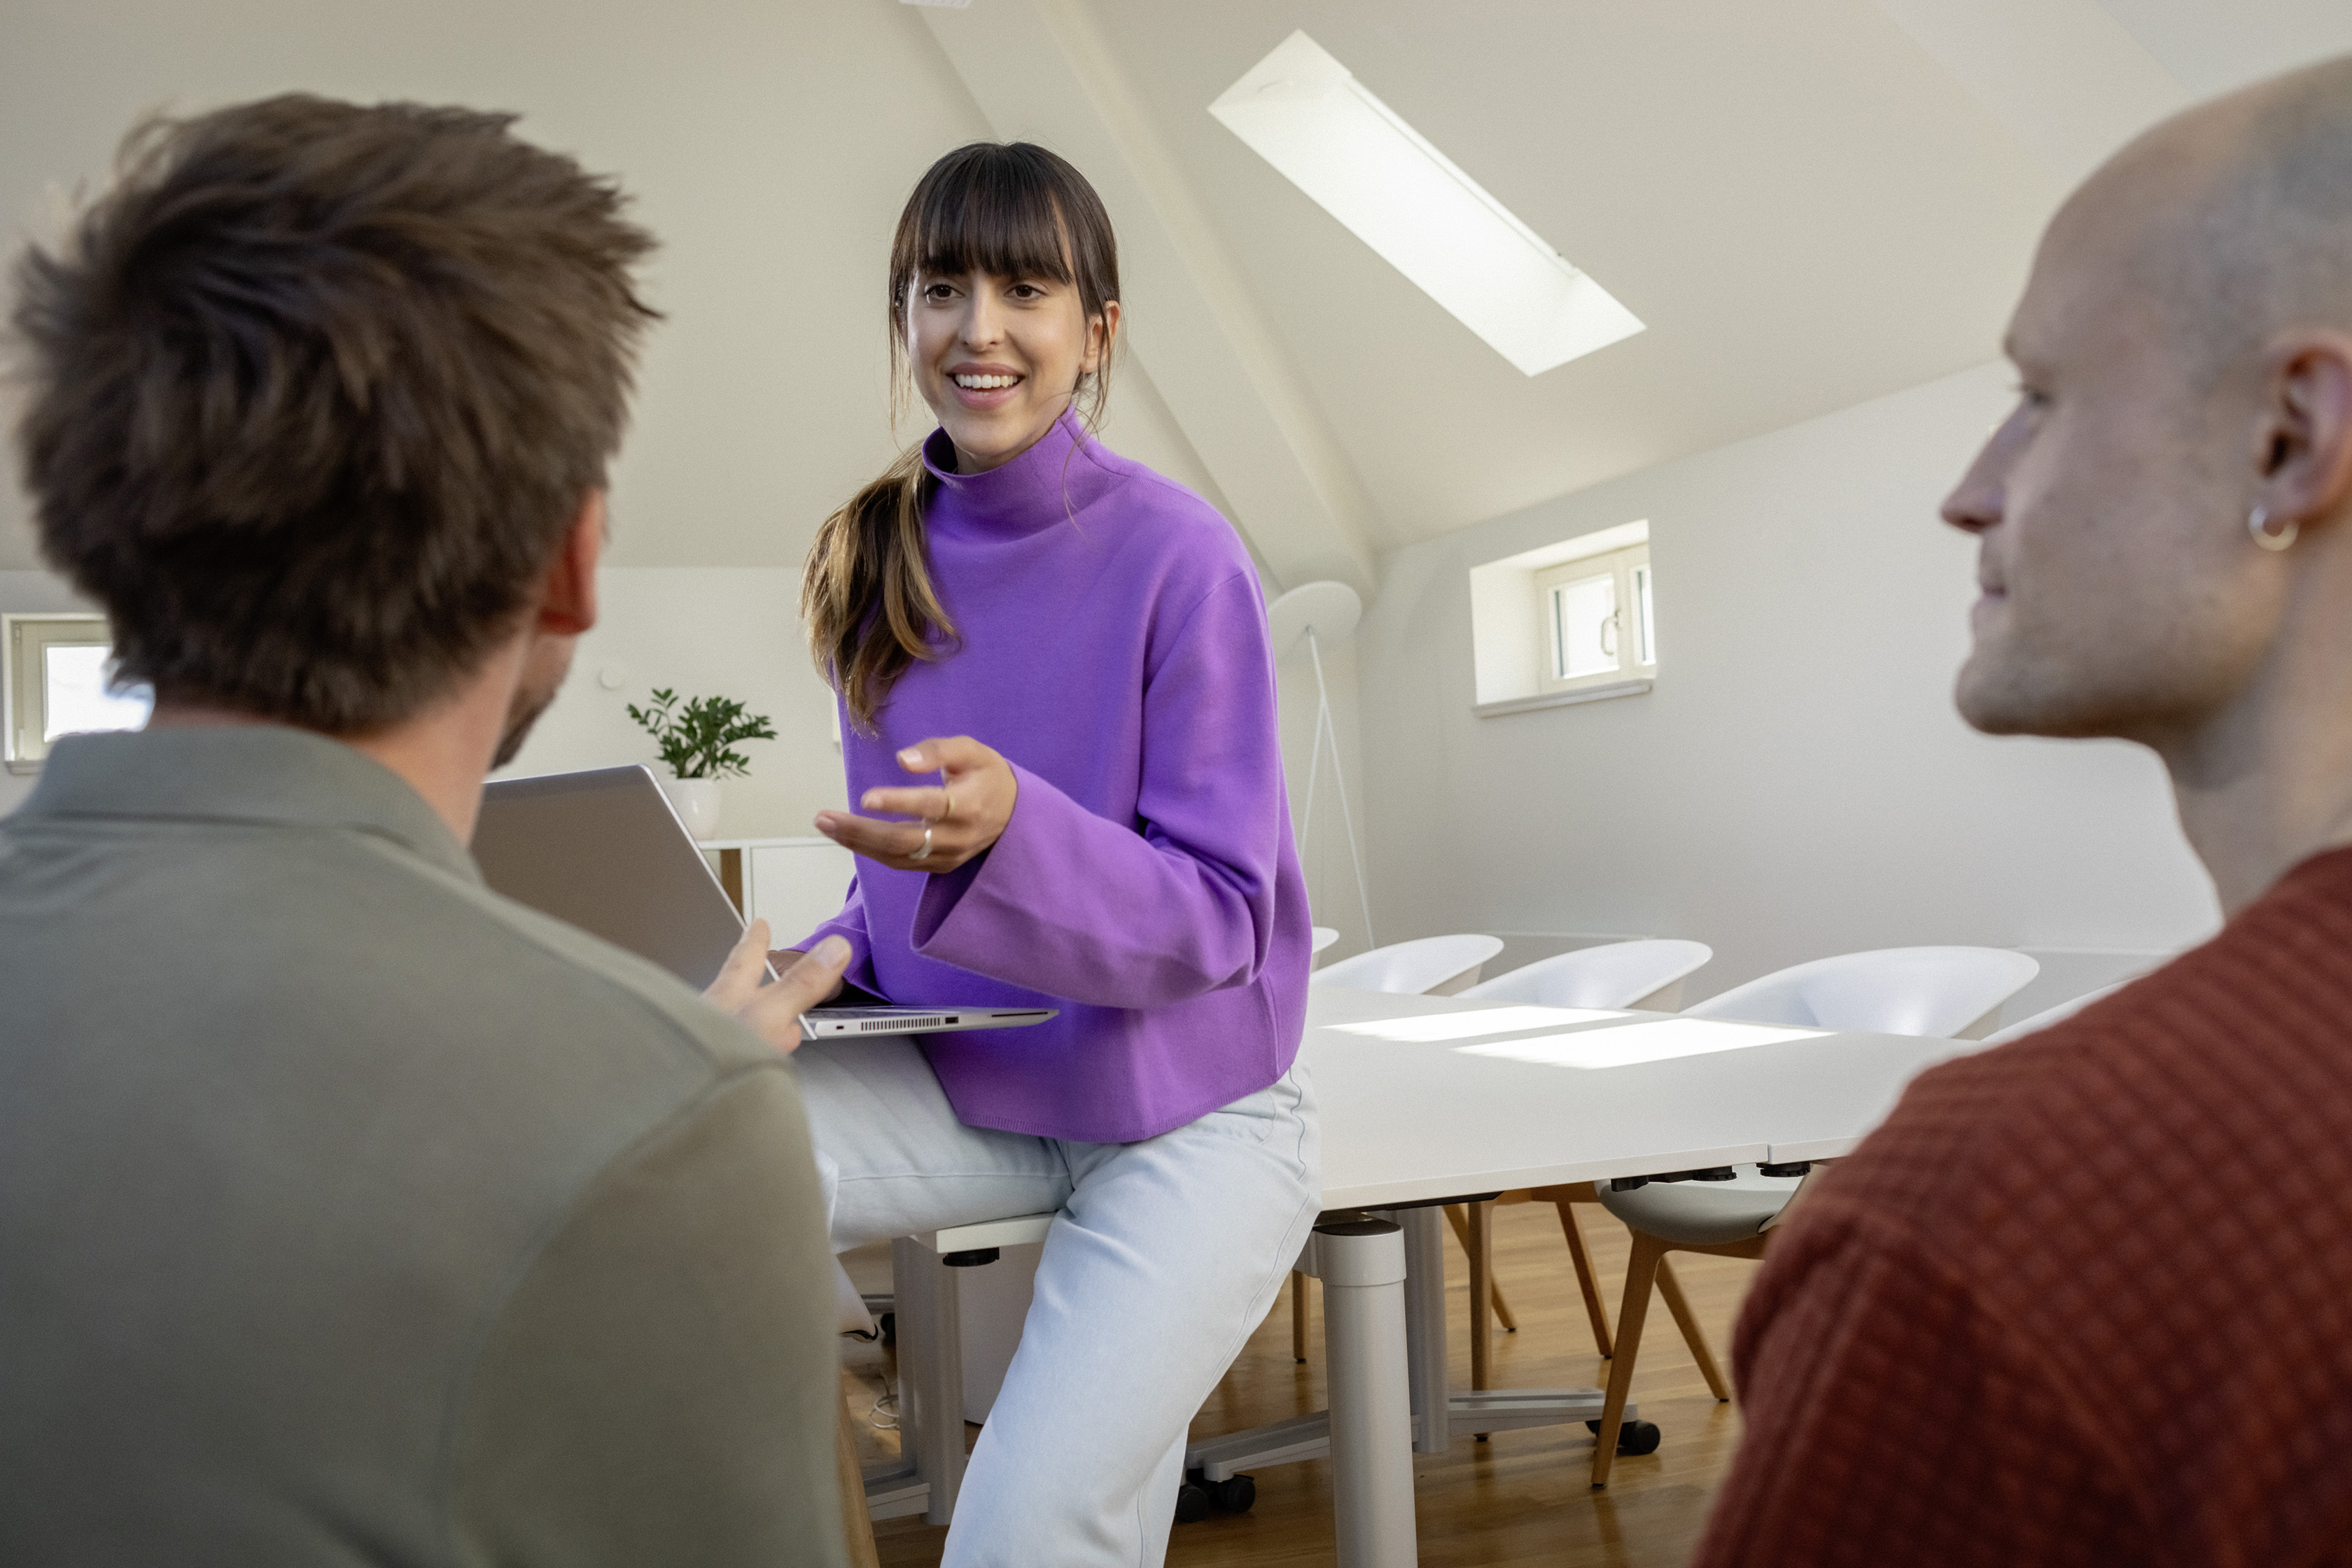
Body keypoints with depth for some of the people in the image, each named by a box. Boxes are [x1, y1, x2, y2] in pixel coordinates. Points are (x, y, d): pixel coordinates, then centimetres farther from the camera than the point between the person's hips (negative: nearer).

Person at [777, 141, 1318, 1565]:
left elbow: (1222, 916, -16)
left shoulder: (1177, 554, -14)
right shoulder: (873, 561, 3)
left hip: (1185, 1111, -4)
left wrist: (1006, 831, -34)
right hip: (960, 1081, 5)